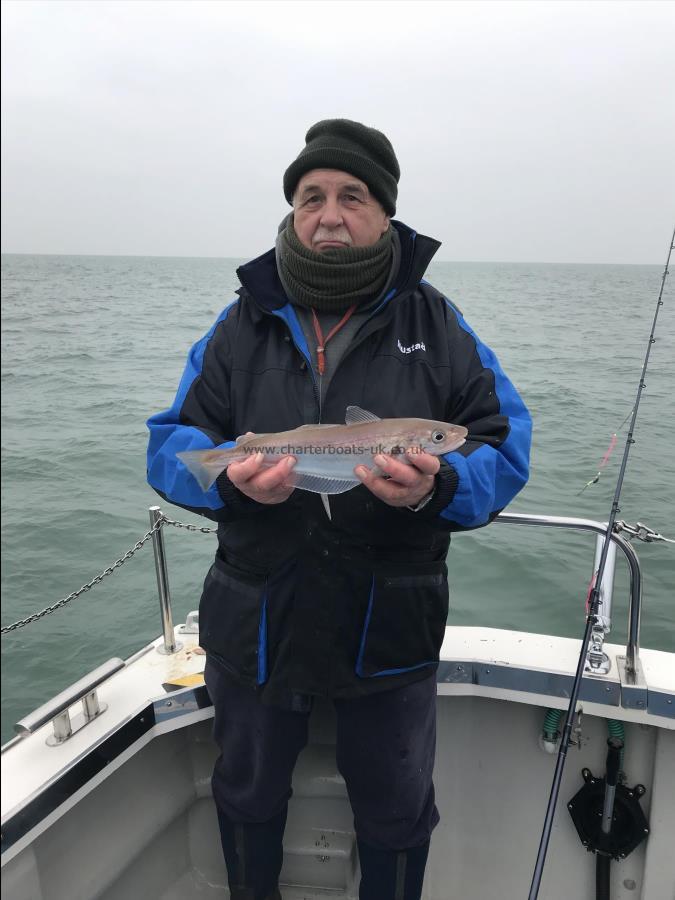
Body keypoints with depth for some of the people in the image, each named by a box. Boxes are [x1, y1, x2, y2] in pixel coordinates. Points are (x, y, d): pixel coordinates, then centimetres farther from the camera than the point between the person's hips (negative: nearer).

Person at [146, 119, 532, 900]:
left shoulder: (436, 324, -4)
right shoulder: (243, 323, -1)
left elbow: (505, 447, -7)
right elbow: (170, 445, -2)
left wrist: (439, 488, -29)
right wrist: (232, 479, -25)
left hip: (390, 628, -1)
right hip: (256, 622, 2)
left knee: (396, 812, 21)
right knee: (249, 796, 26)